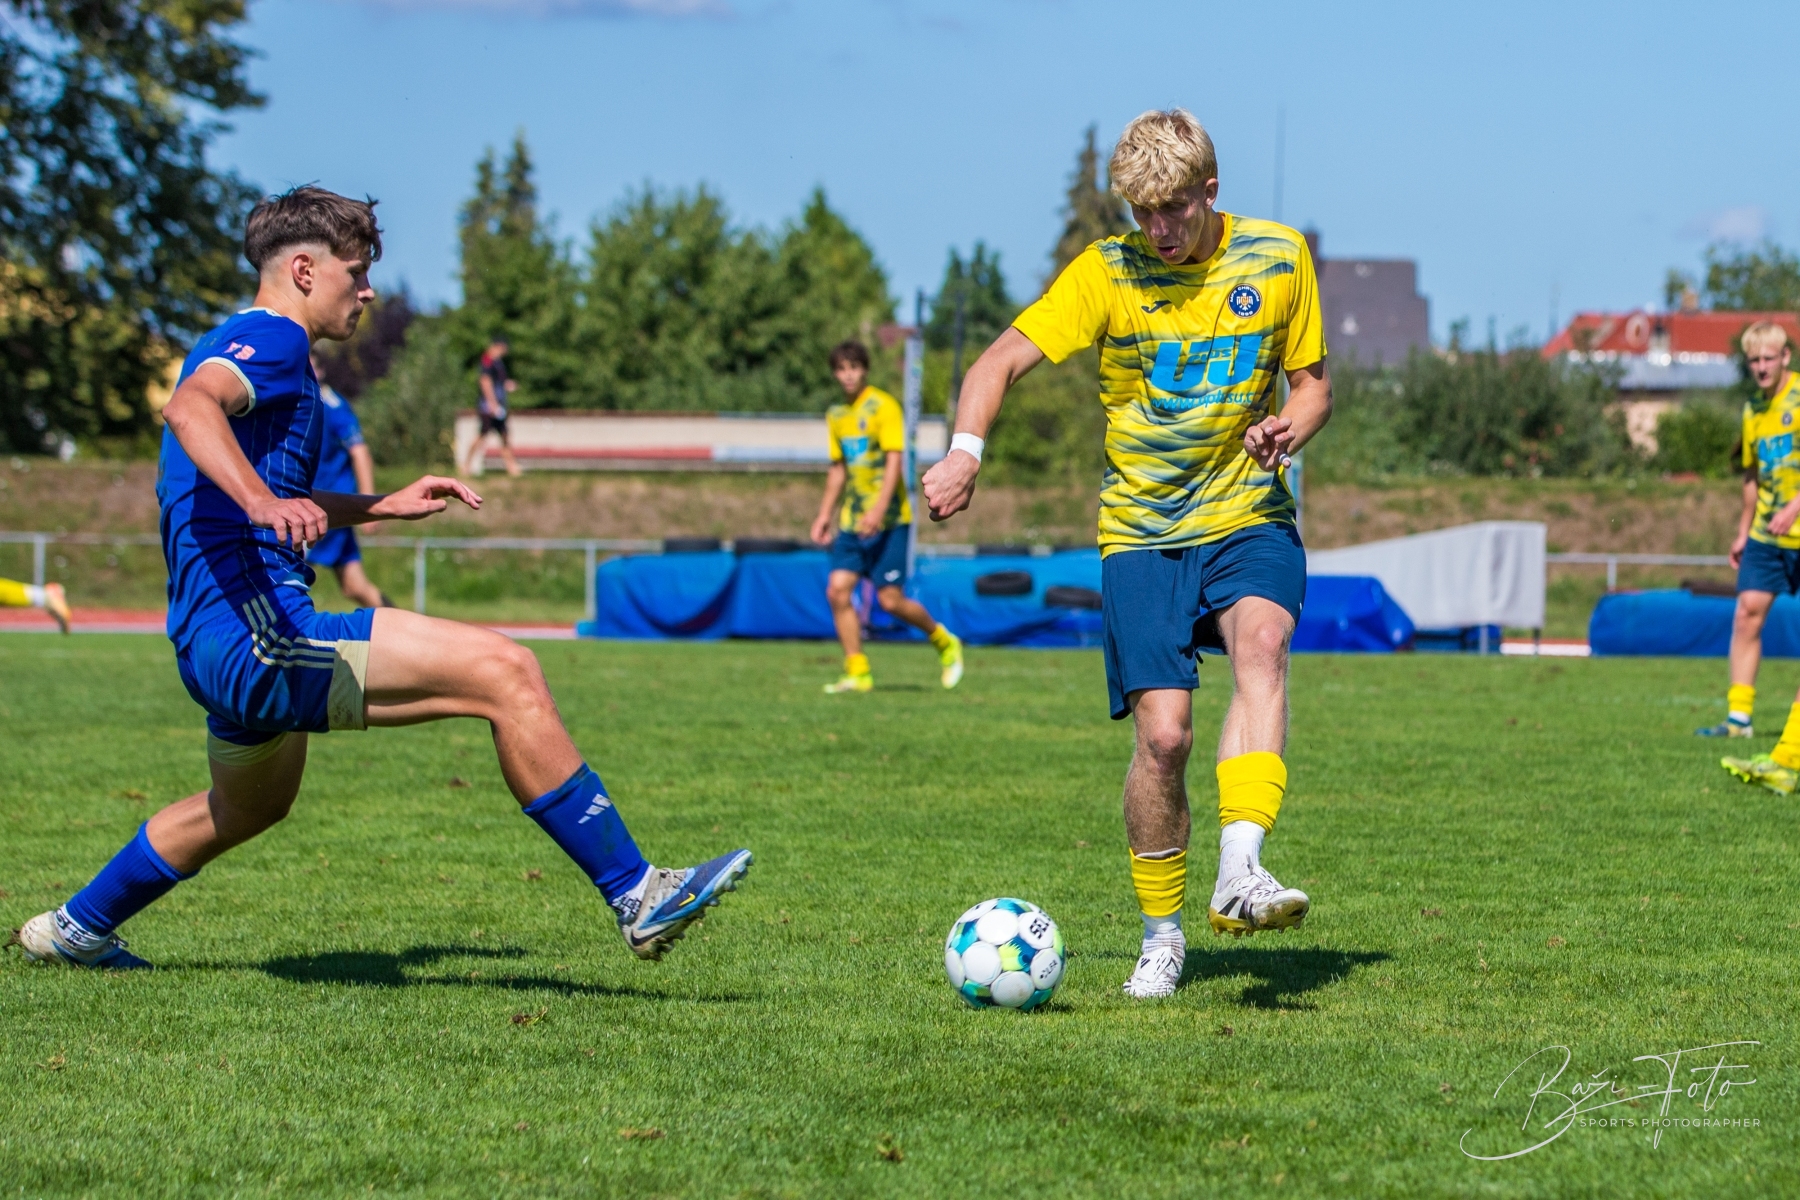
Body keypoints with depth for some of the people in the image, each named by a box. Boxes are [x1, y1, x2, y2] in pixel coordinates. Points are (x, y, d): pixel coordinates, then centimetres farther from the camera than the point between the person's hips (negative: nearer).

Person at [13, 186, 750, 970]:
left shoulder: (240, 346, 24)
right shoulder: (270, 340, -8)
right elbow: (191, 406, -32)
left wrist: (383, 507, 33)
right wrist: (264, 501, -47)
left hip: (222, 651, 12)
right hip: (261, 634, -12)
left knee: (251, 807, 37)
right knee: (503, 673, -21)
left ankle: (75, 929, 49)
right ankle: (637, 896, -24)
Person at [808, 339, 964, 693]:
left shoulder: (884, 406, -8)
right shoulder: (836, 415, 12)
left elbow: (894, 461, -15)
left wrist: (878, 510, -26)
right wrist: (825, 514, 16)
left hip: (888, 519, -6)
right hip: (852, 519, 6)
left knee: (891, 599, -8)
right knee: (838, 589, -8)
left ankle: (944, 642, 16)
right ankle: (857, 672, -2)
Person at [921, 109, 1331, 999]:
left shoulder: (1278, 258, 2)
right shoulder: (1108, 271, -3)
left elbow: (1312, 383, 11)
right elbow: (1001, 361, -7)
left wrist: (1288, 430, -13)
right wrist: (965, 452, -26)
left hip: (1249, 518, 1)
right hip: (1143, 532, 0)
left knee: (1260, 643, -31)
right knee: (1162, 732, -11)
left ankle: (1240, 872, -41)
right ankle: (1161, 935, 9)